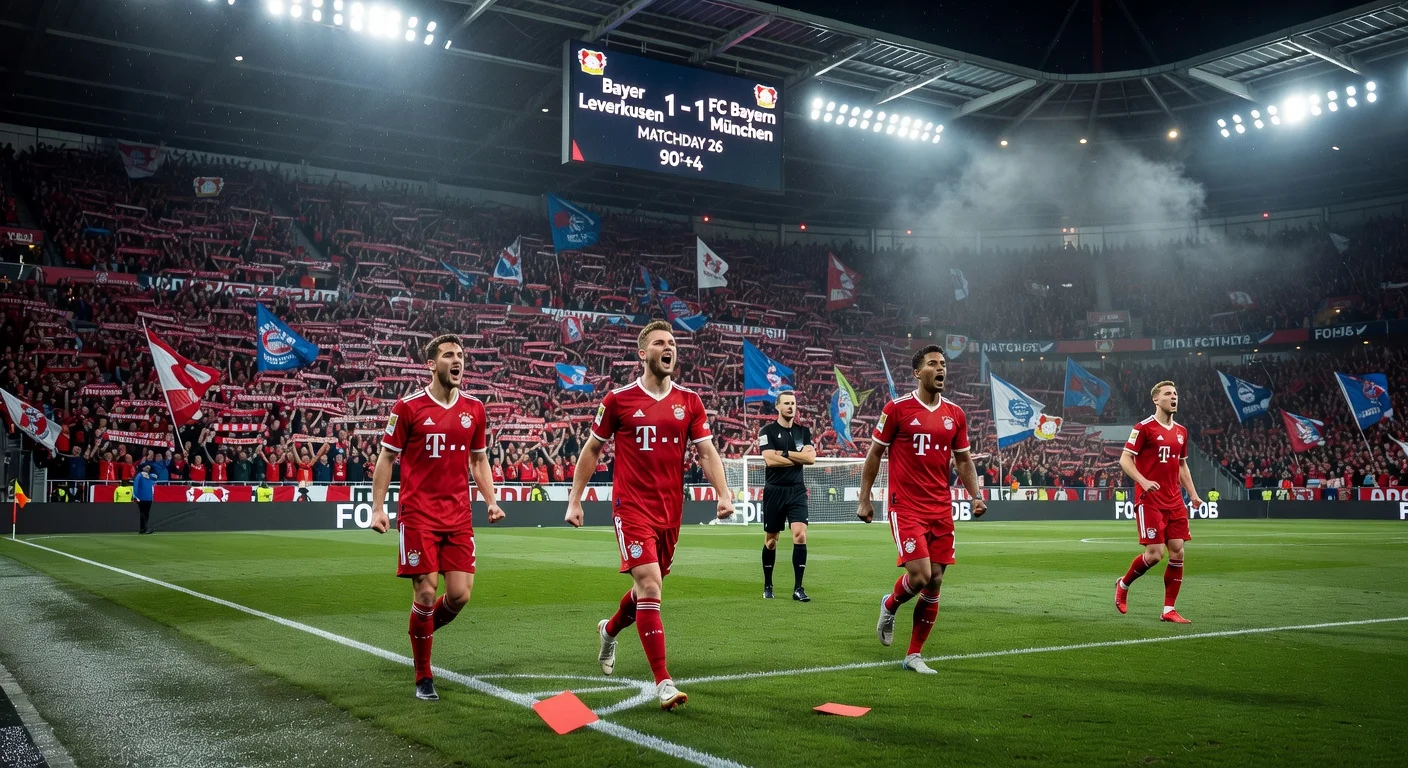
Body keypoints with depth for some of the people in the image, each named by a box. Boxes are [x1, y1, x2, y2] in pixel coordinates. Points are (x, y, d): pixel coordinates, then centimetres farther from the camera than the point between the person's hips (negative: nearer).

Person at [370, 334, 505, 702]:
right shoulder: (408, 406, -3)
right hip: (418, 515, -4)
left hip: (459, 516, 4)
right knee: (425, 592, -4)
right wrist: (378, 508, -4)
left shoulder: (474, 408, 8)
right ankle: (423, 678, 13)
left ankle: (425, 626, 31)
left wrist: (491, 500, 6)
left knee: (460, 594, -3)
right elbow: (386, 458, 2)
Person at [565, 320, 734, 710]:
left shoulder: (689, 402, 5)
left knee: (649, 586, 18)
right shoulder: (618, 399, -3)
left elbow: (707, 452, 4)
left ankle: (610, 630, 50)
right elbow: (592, 450, 6)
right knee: (649, 586, -15)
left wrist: (723, 494, -11)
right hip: (632, 507, -4)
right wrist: (575, 500, 4)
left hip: (670, 510, 5)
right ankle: (663, 682, -9)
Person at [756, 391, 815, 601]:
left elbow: (811, 457, -5)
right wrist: (799, 458, -8)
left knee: (800, 535, -13)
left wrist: (785, 453, -11)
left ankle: (798, 588, -9)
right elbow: (770, 459, -16)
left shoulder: (803, 432, 9)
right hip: (774, 491, -2)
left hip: (797, 491, 2)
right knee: (771, 540, 8)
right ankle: (767, 586, 24)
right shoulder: (767, 431, -2)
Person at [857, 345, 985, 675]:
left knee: (934, 584, 3)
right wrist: (864, 499, 0)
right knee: (919, 575, -16)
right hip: (906, 508, -5)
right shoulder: (897, 408, -4)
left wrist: (976, 495, 1)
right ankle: (890, 605, 20)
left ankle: (913, 656, 16)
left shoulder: (955, 414, 9)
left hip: (941, 510, 5)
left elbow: (964, 459, 17)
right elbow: (874, 453, 2)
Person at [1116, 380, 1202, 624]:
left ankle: (1168, 610, 8)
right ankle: (1123, 584, 17)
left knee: (1177, 551, 0)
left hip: (1174, 502, 7)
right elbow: (1125, 459, -9)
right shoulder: (1144, 428, -7)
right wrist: (1143, 481, -23)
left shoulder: (1181, 431, 14)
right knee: (1155, 553, -10)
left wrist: (1192, 494, 13)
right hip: (1149, 501, -6)